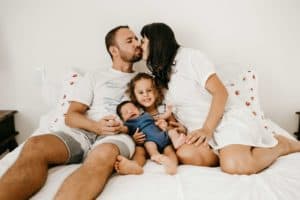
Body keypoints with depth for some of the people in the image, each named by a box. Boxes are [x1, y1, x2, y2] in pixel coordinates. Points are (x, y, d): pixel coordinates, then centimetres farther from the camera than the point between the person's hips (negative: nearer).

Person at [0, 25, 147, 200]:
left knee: (104, 154, -40)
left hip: (120, 136, -1)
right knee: (35, 146, -30)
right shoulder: (95, 76, 19)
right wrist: (96, 126, -13)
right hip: (84, 132, 2)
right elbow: (71, 116, 10)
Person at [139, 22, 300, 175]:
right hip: (201, 131, 5)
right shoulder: (159, 76, 16)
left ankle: (280, 144, -1)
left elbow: (220, 92, -11)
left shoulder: (189, 56, -5)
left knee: (235, 165, -31)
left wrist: (207, 129, -19)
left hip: (225, 119, -5)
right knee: (184, 154, -29)